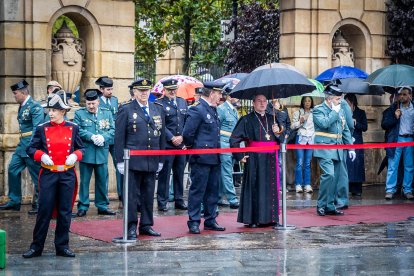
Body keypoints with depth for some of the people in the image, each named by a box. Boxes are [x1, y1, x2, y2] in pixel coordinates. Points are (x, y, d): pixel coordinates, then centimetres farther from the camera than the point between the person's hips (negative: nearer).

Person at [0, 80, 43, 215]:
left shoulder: (35, 106, -15)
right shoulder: (22, 106, 11)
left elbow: (37, 129, -20)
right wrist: (23, 144, 14)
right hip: (22, 145, 9)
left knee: (36, 176, 1)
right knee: (13, 170, 11)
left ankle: (38, 205, 10)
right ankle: (14, 201, 21)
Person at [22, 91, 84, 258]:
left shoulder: (73, 128, 3)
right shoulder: (42, 129, 1)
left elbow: (81, 148, 10)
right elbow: (31, 149, 4)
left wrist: (75, 155, -10)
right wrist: (41, 156, -15)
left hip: (67, 174, 1)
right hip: (48, 174, -1)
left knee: (65, 212, 5)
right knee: (44, 211, -1)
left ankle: (62, 246, 15)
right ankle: (36, 247, 8)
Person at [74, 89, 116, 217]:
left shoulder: (107, 113, 10)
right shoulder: (79, 113, 3)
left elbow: (112, 130, 5)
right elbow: (78, 130, -7)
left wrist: (103, 137, -14)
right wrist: (92, 137, -18)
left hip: (102, 153, 2)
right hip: (86, 153, -2)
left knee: (102, 181, 8)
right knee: (84, 181, 3)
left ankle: (102, 206, 17)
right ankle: (83, 206, 10)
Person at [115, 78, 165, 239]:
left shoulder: (158, 109, 13)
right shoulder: (126, 110, 0)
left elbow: (162, 135, 15)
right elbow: (119, 137, -3)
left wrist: (161, 159, 12)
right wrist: (120, 160, -8)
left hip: (152, 161, 4)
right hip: (133, 161, -4)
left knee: (149, 195, 10)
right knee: (132, 195, -1)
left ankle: (146, 225, 19)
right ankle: (131, 228, 5)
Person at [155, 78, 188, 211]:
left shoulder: (183, 102, 14)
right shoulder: (159, 104, -5)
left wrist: (183, 138, 0)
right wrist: (172, 138, -13)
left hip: (181, 144, 5)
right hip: (166, 145, -5)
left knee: (179, 173, 11)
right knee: (164, 174, -1)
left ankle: (179, 200, 20)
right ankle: (162, 202, 5)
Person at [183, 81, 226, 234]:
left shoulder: (212, 109, 14)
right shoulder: (197, 110, -15)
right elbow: (187, 133, -18)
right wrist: (193, 147, -4)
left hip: (214, 158, 9)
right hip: (201, 158, -9)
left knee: (213, 190, 13)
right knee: (197, 190, -1)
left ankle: (210, 220, 21)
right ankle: (194, 222, 5)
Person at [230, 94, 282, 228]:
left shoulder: (272, 119, 13)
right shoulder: (247, 120, -1)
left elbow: (281, 139, 17)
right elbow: (234, 139, -3)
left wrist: (278, 133, -4)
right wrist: (239, 156, -7)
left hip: (270, 159, 5)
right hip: (254, 159, -5)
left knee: (271, 188, 6)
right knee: (254, 188, -5)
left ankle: (269, 217, 13)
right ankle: (253, 219, 0)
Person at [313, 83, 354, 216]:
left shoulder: (340, 110, 16)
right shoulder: (318, 110, -4)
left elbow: (345, 130, 20)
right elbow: (324, 123, -24)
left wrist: (350, 148, 15)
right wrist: (335, 112, -12)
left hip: (338, 149, 7)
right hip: (325, 149, -7)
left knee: (335, 178, 6)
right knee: (328, 174, -20)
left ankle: (330, 206, 13)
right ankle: (321, 205, -10)